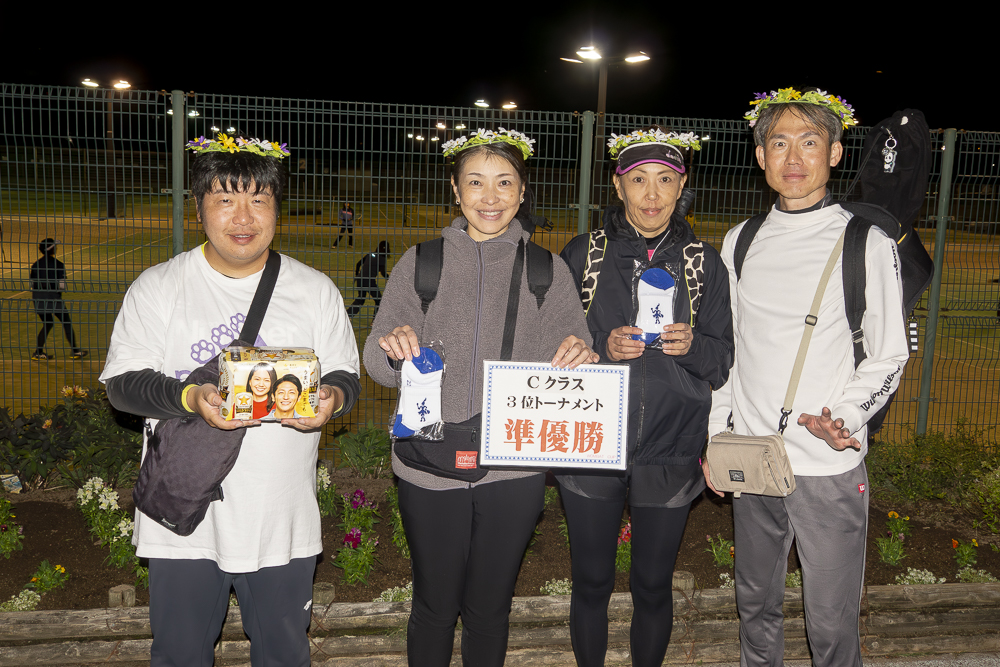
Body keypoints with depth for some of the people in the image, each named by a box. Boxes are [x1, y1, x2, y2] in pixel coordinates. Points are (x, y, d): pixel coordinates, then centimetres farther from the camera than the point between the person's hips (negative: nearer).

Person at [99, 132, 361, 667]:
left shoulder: (316, 290, 4)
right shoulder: (157, 288, 0)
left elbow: (345, 376, 7)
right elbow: (123, 382, -3)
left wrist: (332, 397, -17)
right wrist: (190, 398, -22)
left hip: (284, 520, 1)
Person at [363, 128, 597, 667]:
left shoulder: (549, 271, 5)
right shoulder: (420, 264, 4)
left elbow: (572, 364, 2)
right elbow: (378, 365, 0)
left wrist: (581, 357, -22)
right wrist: (393, 349, -23)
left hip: (514, 467, 1)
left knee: (489, 608, 14)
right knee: (435, 604, 11)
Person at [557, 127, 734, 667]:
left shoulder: (704, 263, 4)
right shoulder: (582, 255, 1)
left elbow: (725, 362, 5)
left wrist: (692, 346, -16)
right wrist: (603, 347, -15)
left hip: (669, 455, 1)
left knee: (653, 586, 12)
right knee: (592, 582, 11)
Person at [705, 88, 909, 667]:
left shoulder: (867, 245, -5)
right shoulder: (741, 241, 7)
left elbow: (889, 357, -2)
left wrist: (845, 417, -19)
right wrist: (714, 437, 10)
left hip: (829, 466, -4)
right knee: (756, 602, 18)